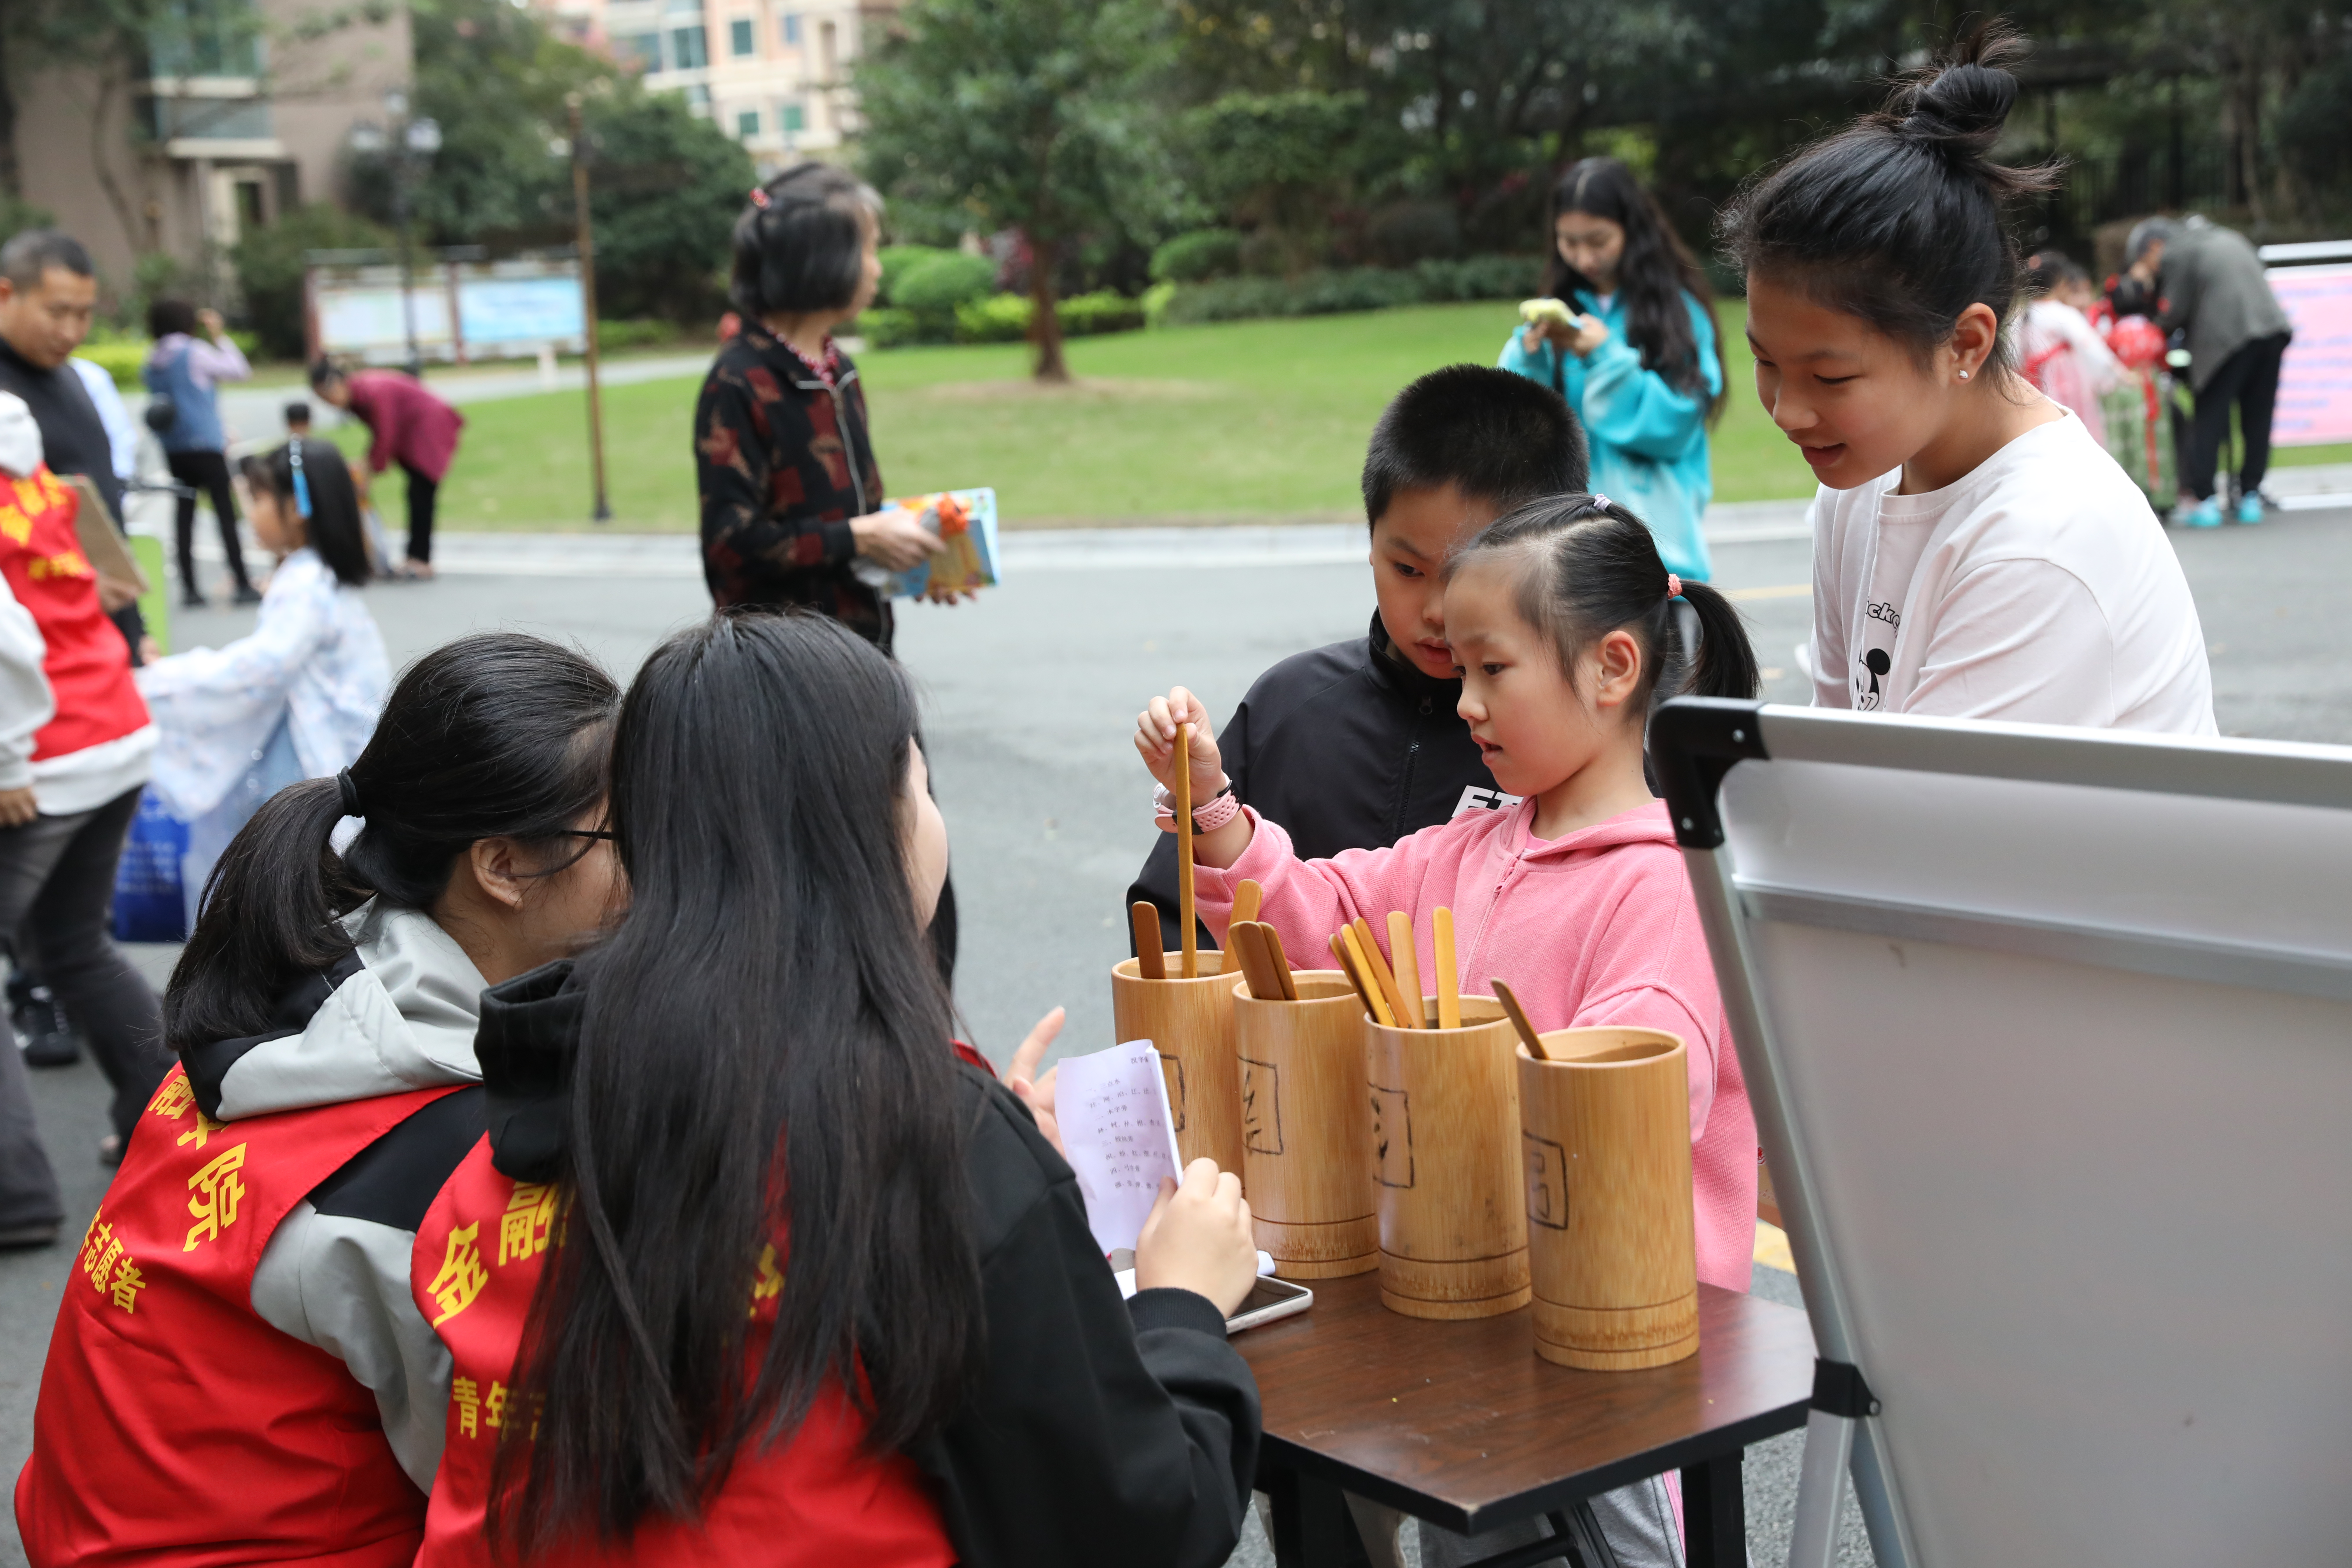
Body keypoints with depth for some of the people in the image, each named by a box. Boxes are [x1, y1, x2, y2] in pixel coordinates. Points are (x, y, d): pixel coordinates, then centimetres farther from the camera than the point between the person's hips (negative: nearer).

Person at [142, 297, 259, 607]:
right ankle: (243, 585, -6)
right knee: (226, 513, -4)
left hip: (173, 450, 6)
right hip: (205, 445, -6)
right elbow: (239, 369, 0)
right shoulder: (194, 352, -7)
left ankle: (190, 588, 5)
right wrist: (219, 335, 9)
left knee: (185, 515, 8)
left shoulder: (152, 363, 11)